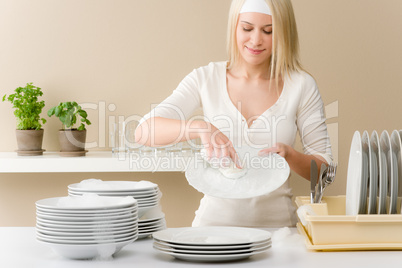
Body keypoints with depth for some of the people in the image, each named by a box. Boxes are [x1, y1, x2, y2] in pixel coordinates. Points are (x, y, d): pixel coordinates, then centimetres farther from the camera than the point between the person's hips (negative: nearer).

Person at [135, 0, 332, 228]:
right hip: (215, 218, 0)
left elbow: (324, 168, 6)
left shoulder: (301, 86, 3)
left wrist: (289, 155, -14)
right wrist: (201, 128, -23)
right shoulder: (206, 79, 4)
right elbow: (144, 132, -7)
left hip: (276, 222, 1)